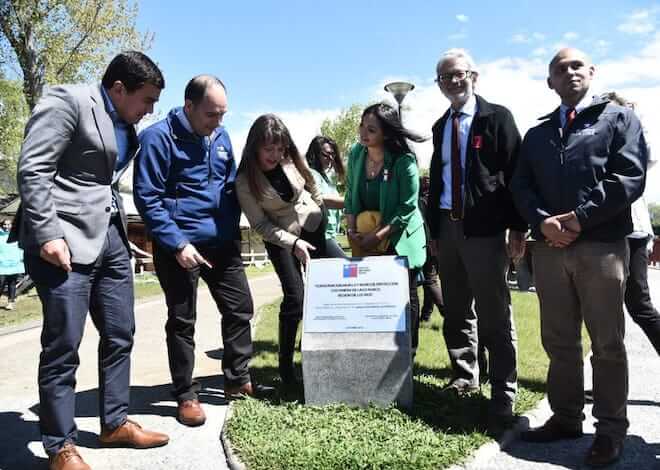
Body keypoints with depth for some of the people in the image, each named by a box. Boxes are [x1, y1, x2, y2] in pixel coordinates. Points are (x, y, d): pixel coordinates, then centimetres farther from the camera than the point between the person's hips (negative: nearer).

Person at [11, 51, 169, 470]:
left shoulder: (124, 122, 15)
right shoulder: (67, 101, -8)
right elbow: (32, 169, -14)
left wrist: (125, 226, 11)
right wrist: (47, 234, -20)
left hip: (111, 238, 8)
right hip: (65, 239, -8)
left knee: (120, 336, 12)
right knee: (63, 345, -1)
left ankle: (115, 423, 27)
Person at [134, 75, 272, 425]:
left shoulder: (220, 136, 8)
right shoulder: (159, 137, -11)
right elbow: (147, 198, -13)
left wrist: (232, 228, 7)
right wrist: (177, 244, -18)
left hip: (222, 243, 7)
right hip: (181, 246, -6)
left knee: (240, 309, 10)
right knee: (182, 321, 4)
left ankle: (237, 380, 26)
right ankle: (186, 396, 18)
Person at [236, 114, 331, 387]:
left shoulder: (291, 159, -15)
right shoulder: (245, 181, -23)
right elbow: (260, 225, -17)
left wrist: (323, 215, 14)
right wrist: (293, 244, -25)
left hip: (314, 225, 4)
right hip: (280, 238, -4)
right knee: (295, 296, -12)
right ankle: (285, 365, 3)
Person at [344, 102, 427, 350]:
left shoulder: (404, 161, -19)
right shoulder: (356, 153, -3)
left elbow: (407, 208, -17)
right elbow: (350, 195, 5)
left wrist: (378, 236, -20)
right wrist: (352, 230, -5)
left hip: (400, 239, -4)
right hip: (366, 242, 5)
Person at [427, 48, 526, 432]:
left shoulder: (497, 117, -1)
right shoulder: (441, 126, 17)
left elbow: (515, 173, -7)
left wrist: (518, 227, -12)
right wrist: (434, 229, 12)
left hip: (485, 228, -6)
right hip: (448, 227, 6)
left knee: (494, 314, -3)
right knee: (457, 310, 14)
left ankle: (503, 395, 6)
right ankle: (464, 376, 29)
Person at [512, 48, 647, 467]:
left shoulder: (619, 118, 7)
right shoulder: (538, 133, 20)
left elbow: (630, 177, -6)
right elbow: (521, 186, 9)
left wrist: (580, 217, -14)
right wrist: (543, 222, -9)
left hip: (602, 245, -4)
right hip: (549, 247, 4)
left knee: (608, 344, 3)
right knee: (559, 341, 10)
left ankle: (611, 429, 16)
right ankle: (566, 418, 24)